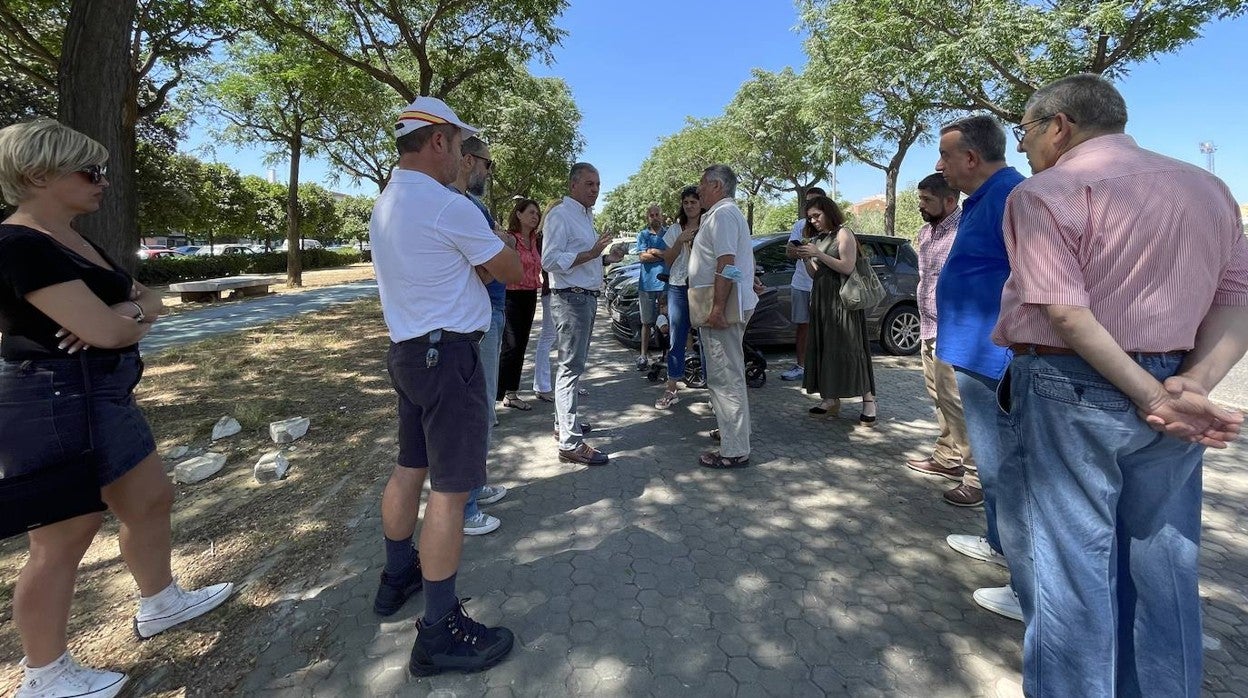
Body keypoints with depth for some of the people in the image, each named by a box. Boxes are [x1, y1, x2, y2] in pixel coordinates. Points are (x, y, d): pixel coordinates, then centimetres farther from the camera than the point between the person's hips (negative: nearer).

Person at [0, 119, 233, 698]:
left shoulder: (76, 242, 11)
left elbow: (148, 299, 13)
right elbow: (105, 331, -26)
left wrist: (124, 312, -10)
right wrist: (135, 320, -3)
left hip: (104, 398, 10)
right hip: (55, 406, -10)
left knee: (151, 499, 19)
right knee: (63, 541, 4)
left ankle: (159, 604, 39)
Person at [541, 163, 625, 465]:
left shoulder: (586, 216, 20)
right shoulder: (560, 215, -11)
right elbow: (550, 260, -21)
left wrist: (607, 257, 12)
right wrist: (590, 253, -26)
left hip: (587, 297, 10)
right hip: (570, 298, -10)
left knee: (575, 364, 16)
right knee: (571, 367, -10)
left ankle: (564, 421, 29)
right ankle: (570, 443, -8)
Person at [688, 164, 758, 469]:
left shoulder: (722, 214, -13)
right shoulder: (727, 213, 22)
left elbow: (726, 264, -24)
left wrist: (718, 308, -28)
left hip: (722, 309, -11)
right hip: (727, 306, 11)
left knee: (725, 377, -8)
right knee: (728, 375, 19)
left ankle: (734, 451, -3)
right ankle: (731, 432, 32)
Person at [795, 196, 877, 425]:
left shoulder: (843, 233, -2)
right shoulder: (818, 239, 16)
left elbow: (847, 267, -13)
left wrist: (818, 254, -16)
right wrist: (805, 259, -1)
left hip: (842, 299, -7)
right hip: (821, 299, 7)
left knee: (849, 348, -10)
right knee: (824, 348, 3)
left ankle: (868, 401, -6)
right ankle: (831, 399, 8)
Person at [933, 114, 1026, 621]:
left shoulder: (1009, 197, -18)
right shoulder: (983, 199, 16)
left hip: (994, 362, -11)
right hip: (978, 356, 11)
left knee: (1006, 472, -1)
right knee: (995, 465, 22)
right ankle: (1001, 544, 40)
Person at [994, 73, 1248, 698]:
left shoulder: (1045, 192, -9)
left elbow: (1066, 312, -19)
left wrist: (1152, 396, -14)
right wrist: (1192, 384, -6)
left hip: (1070, 391, -7)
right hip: (1166, 396, 7)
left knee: (1068, 567, 3)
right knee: (1160, 565, 17)